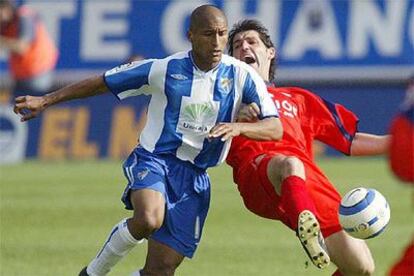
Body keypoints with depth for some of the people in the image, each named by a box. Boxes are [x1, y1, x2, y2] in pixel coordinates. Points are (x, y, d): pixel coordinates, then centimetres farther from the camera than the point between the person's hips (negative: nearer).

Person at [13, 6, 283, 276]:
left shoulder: (242, 76, -3)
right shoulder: (164, 69, -6)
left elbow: (275, 128, -10)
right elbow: (102, 83, 5)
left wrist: (237, 127, -31)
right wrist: (45, 101, 6)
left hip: (195, 177, 2)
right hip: (153, 159, -2)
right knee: (149, 220, -36)